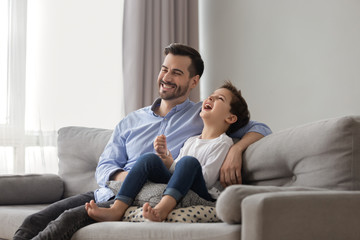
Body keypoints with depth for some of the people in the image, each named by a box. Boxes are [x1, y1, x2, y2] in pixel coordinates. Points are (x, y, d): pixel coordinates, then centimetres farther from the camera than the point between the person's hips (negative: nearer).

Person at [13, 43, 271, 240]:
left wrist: (236, 150, -15)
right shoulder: (131, 122, 22)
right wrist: (121, 176, -8)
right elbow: (104, 166, 17)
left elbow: (260, 129, 8)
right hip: (107, 192, 5)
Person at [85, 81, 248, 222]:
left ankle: (161, 209, -55)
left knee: (189, 162, -31)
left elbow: (207, 180, -9)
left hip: (202, 197, -6)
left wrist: (168, 161, -7)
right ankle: (117, 209, -29)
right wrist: (164, 156, 0)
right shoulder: (191, 141, 26)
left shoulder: (223, 143, 2)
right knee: (149, 158, -14)